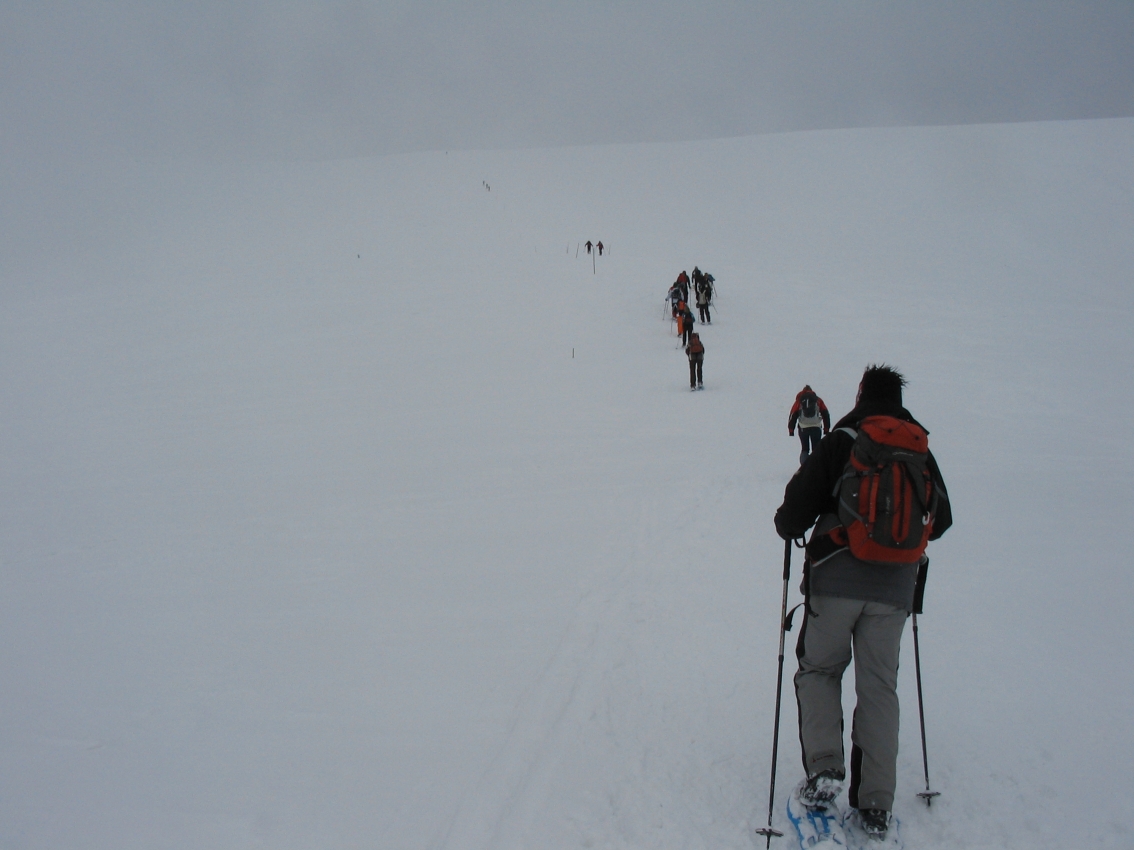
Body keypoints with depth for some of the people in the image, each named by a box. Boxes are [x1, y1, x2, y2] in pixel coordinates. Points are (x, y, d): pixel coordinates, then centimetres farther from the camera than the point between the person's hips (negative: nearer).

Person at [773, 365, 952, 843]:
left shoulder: (841, 442, -3)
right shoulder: (921, 451, 9)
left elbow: (798, 505, -8)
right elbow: (940, 521, 18)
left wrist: (789, 528, 14)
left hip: (837, 581, -3)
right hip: (895, 588, 3)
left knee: (818, 670, 15)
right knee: (879, 687, 9)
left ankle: (824, 769, -2)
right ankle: (875, 806, 9)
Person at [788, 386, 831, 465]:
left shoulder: (799, 401, 12)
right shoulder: (818, 400, 14)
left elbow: (793, 415, 7)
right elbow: (826, 414, 12)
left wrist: (791, 430, 10)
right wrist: (826, 429, 15)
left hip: (803, 428, 0)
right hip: (816, 428, 0)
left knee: (805, 449, 10)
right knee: (816, 449, 8)